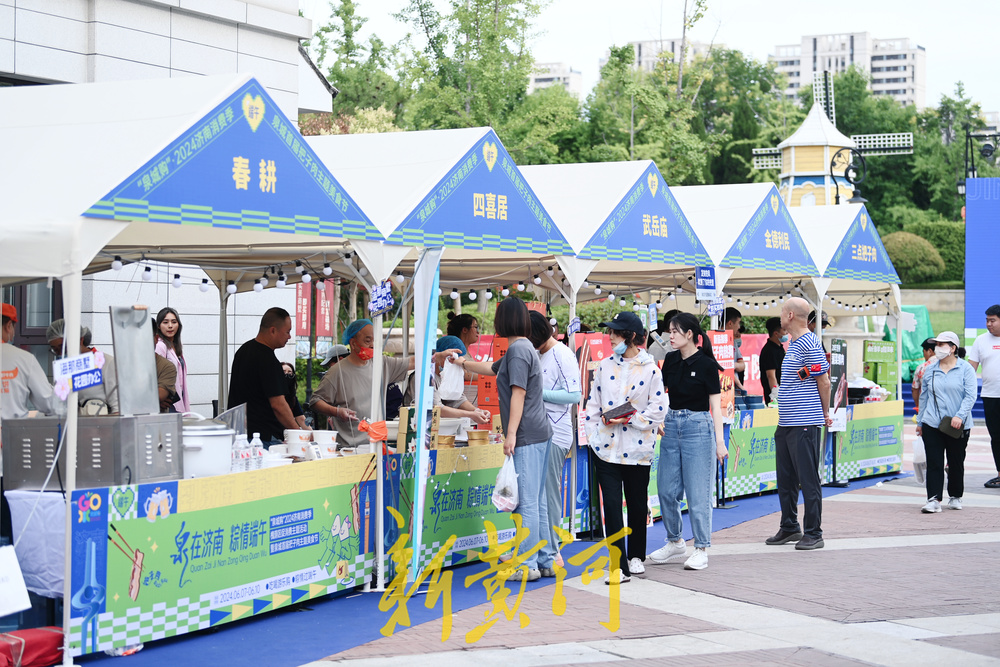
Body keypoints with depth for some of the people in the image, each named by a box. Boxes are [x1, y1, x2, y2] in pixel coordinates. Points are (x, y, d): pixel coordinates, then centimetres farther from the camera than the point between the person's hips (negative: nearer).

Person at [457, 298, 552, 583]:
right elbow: (492, 368, 36)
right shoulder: (523, 348, 19)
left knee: (527, 502, -6)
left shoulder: (518, 349, -11)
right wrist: (463, 363, 47)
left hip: (526, 437, -10)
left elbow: (518, 394, -17)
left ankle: (527, 565, -3)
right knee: (537, 502, 13)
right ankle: (546, 560, 17)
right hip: (539, 434, 10)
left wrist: (511, 434, -19)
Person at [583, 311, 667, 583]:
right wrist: (593, 436, 2)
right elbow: (593, 404, 11)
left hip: (637, 450, -2)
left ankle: (636, 556, 30)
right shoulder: (604, 366, 7)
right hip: (606, 447, 2)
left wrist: (629, 420, -15)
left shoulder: (650, 368, -4)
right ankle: (619, 566, -5)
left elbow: (659, 408, -6)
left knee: (637, 505, 11)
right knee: (611, 504, -6)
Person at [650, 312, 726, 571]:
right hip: (671, 424, 6)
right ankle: (675, 542, 24)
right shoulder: (671, 360, 7)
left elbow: (716, 405, -8)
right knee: (666, 490, 7)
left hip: (698, 427, -6)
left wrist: (719, 440, -12)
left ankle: (701, 549, 6)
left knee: (697, 492, -3)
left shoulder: (706, 364, -9)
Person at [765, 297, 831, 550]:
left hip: (804, 424, -10)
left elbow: (824, 382, -10)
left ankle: (813, 534, 1)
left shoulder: (809, 344, -13)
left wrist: (825, 414, 1)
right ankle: (789, 528, 25)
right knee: (785, 479, 15)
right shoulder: (793, 344, 17)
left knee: (808, 481, -4)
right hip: (785, 424, 10)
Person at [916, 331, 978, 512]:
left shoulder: (965, 369, -2)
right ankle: (934, 500, -6)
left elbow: (970, 395, -8)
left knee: (956, 463, 9)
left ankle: (955, 497, 25)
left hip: (957, 427, -2)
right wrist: (920, 421, 18)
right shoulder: (930, 370, 10)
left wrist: (960, 416, -20)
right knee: (934, 463, -5)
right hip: (932, 425, 2)